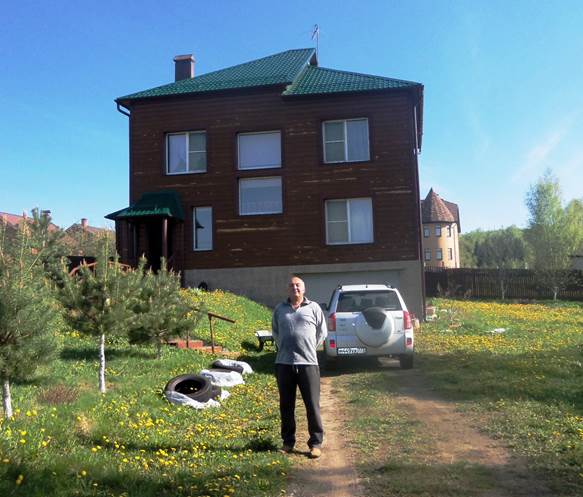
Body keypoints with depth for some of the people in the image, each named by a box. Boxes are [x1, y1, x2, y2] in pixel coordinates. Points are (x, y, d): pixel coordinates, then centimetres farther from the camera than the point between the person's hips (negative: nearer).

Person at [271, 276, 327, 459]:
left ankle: (316, 443, 11)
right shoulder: (279, 309, 10)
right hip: (284, 363, 3)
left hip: (308, 363, -2)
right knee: (286, 405, 11)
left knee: (312, 405, 0)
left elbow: (322, 332, 11)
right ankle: (288, 441, 24)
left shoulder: (313, 308, 4)